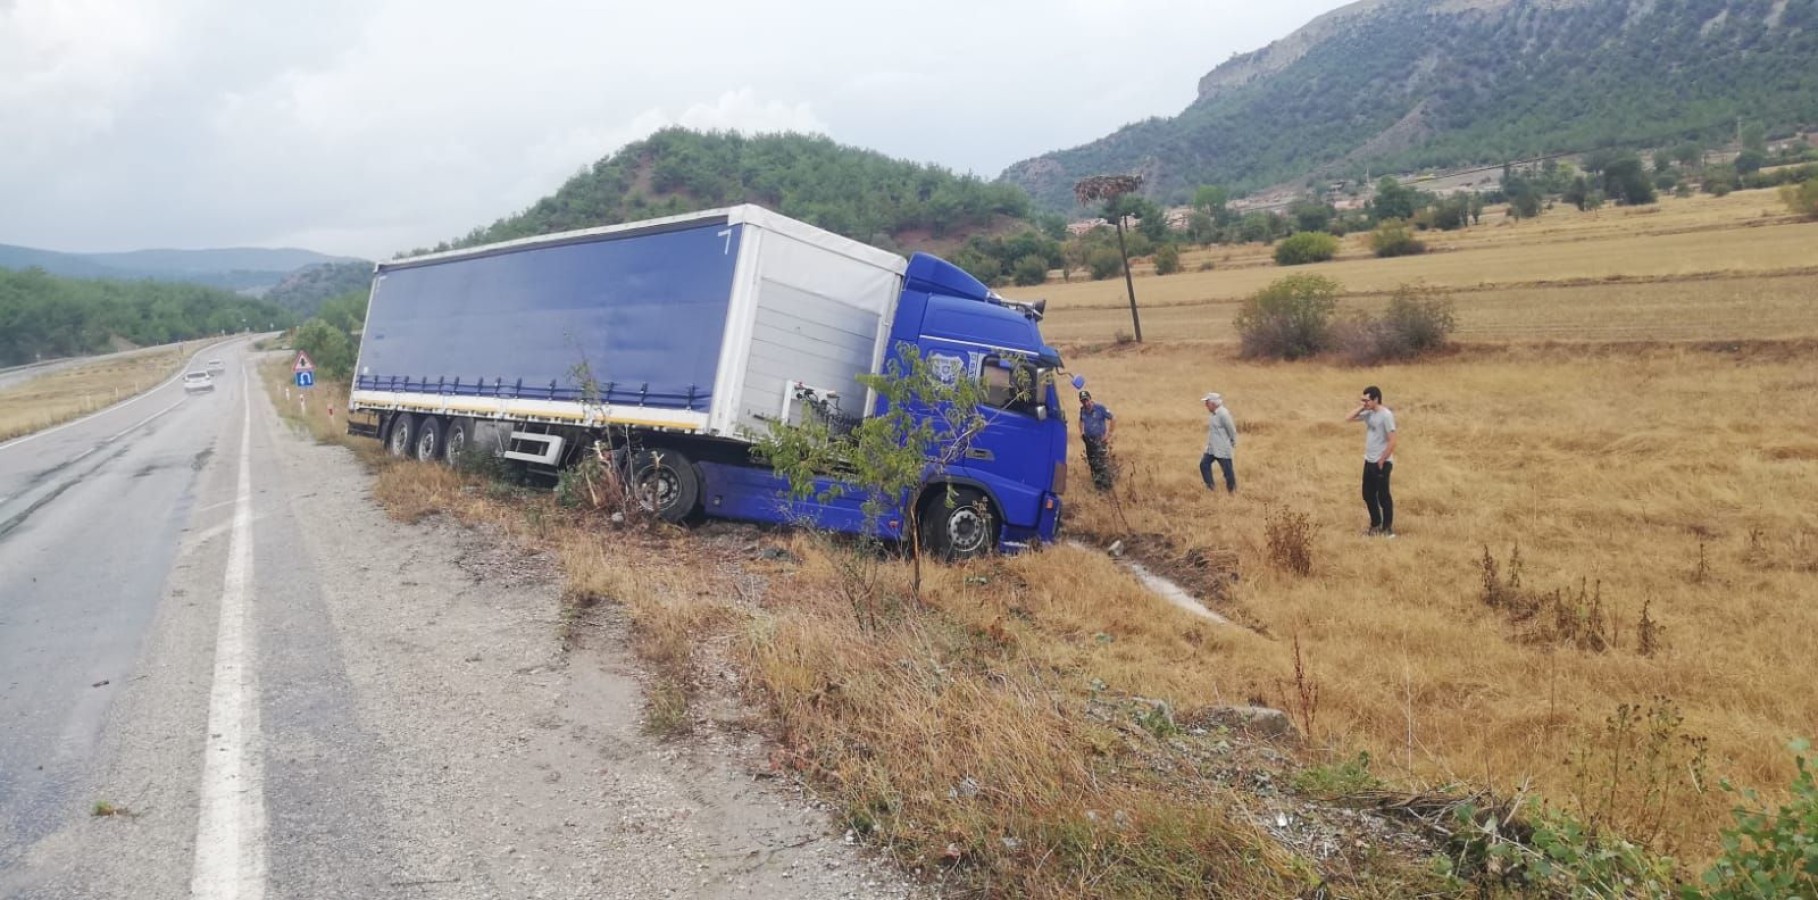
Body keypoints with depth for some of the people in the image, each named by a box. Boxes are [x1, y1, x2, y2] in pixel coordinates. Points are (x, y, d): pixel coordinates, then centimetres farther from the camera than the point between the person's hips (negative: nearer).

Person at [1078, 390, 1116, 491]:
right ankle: (1097, 483, 30)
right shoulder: (1082, 410, 3)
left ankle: (1105, 485, -6)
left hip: (1100, 440, -6)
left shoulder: (1100, 408, -16)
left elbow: (1113, 419, -14)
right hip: (1088, 440, 7)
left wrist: (1109, 434, -15)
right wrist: (1081, 432, 12)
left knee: (1103, 464, -10)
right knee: (1092, 463, 16)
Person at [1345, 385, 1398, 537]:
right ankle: (1376, 525, 27)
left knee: (1383, 496, 1)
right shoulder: (1368, 414, 7)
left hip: (1382, 463, -8)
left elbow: (1392, 442, -19)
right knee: (1368, 494, 14)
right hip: (1369, 461, 8)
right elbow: (1348, 419, 12)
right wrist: (1362, 408, 0)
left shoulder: (1386, 415, -17)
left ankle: (1388, 528, 13)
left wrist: (1382, 461, -17)